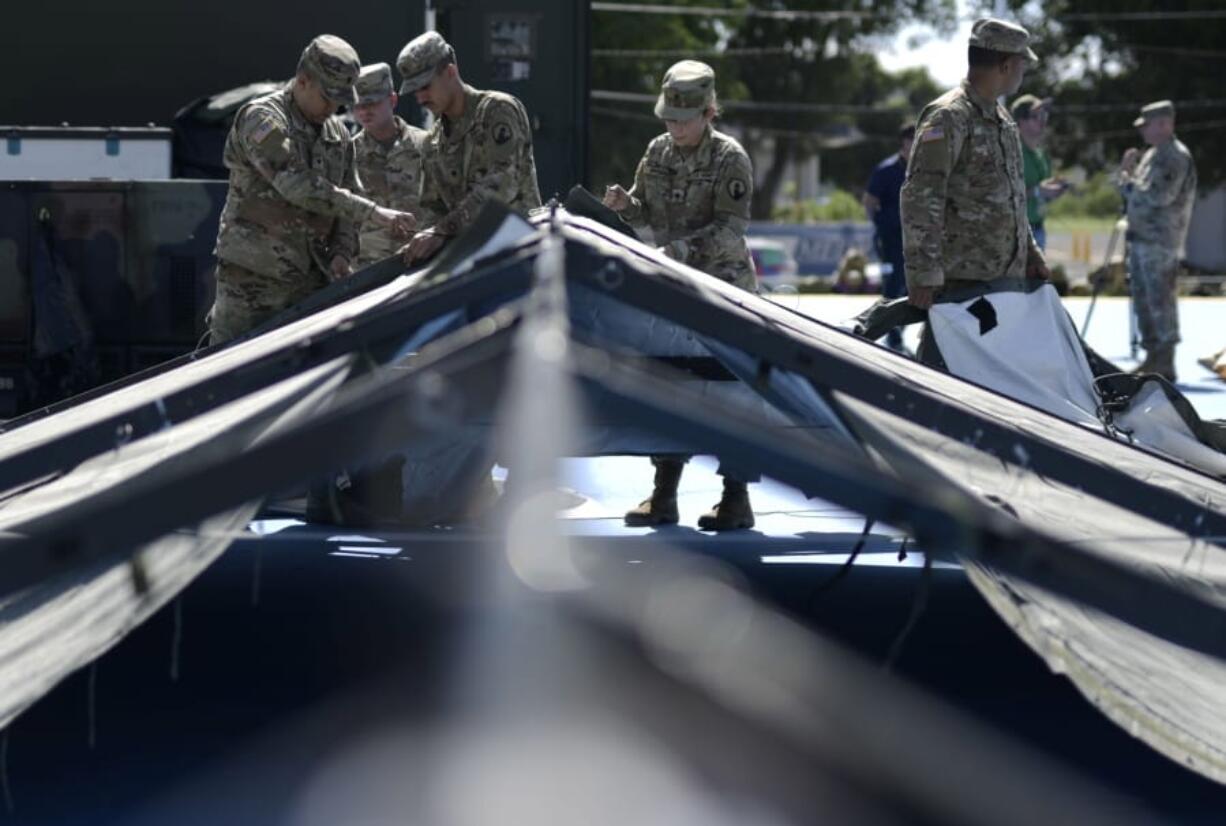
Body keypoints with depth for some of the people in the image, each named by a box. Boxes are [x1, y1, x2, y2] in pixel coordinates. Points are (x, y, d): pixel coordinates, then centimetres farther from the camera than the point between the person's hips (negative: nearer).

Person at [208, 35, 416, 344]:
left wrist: (343, 251, -4)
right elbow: (298, 187, -24)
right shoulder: (261, 119, -12)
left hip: (310, 281, 6)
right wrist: (372, 211, -26)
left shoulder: (337, 133, 11)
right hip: (251, 280, -6)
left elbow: (345, 200, 17)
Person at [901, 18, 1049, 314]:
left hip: (1008, 277, 9)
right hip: (959, 280, -9)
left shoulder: (1002, 119, 17)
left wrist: (1030, 254, 23)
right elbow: (919, 199, -19)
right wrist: (924, 275, -23)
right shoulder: (948, 117, -12)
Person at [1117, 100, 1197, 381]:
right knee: (1143, 300, 13)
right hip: (1141, 238, 10)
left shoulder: (1175, 156, -13)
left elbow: (1160, 196, -22)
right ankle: (1153, 357, 21)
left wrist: (1128, 182, -10)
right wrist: (1128, 173, 7)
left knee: (1160, 300, -9)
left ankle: (1165, 363, -6)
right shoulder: (1153, 155, 18)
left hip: (1160, 242, -10)